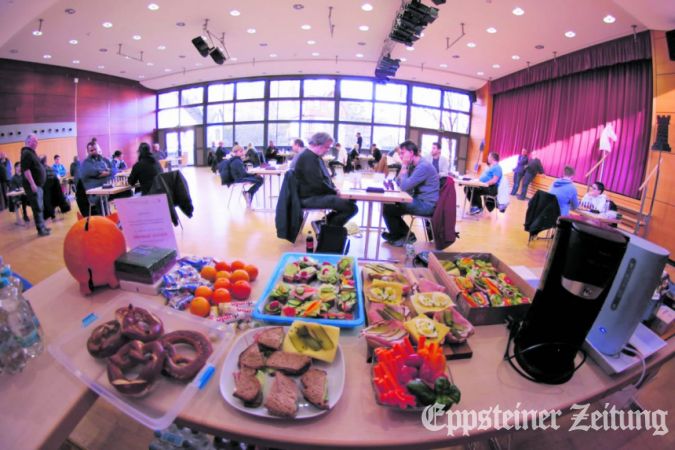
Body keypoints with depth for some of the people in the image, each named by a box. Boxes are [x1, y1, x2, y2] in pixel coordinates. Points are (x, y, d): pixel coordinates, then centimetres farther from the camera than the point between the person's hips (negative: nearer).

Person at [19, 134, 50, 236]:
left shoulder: (31, 152, 18)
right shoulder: (26, 153, -14)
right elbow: (25, 169, -22)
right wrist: (32, 184, -25)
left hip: (38, 185, 10)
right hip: (33, 185, -10)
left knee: (40, 207, 15)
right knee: (37, 208, -6)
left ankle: (42, 227, 22)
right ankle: (41, 229, -2)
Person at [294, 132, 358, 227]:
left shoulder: (316, 156, 18)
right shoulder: (308, 157, -19)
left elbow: (325, 177, 25)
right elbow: (317, 183, -24)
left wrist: (333, 188, 6)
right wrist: (334, 192, -9)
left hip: (317, 194, 12)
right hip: (311, 197, -12)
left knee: (351, 200, 19)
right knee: (351, 207, -20)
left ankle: (328, 222, 17)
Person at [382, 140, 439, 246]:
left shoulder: (423, 166, -21)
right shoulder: (413, 165, 9)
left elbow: (404, 186, -25)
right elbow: (399, 182, 11)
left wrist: (404, 167, -14)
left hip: (427, 205, -10)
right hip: (421, 200, 10)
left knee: (387, 208, -10)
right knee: (390, 204, 15)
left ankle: (397, 237, 13)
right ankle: (406, 235, 16)